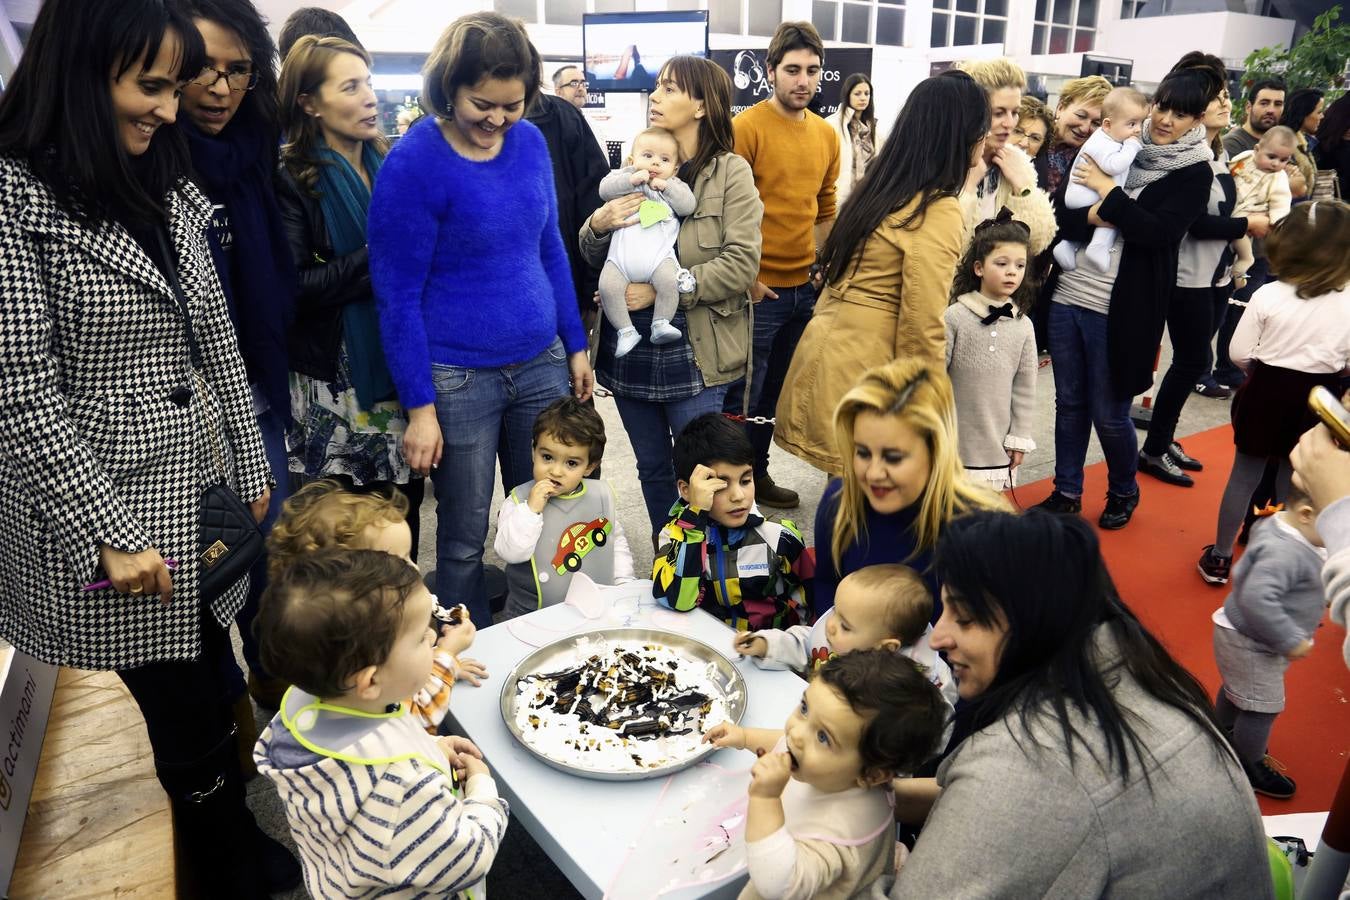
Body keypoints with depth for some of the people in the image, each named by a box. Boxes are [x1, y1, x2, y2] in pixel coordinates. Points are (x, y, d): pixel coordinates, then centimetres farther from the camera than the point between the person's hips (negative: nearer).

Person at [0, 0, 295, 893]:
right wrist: (107, 534, -16)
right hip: (101, 499, -5)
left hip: (200, 489, 6)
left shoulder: (170, 189, 8)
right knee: (190, 720, 8)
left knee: (213, 693, 16)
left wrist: (252, 465, 13)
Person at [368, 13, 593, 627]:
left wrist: (575, 345, 12)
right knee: (464, 540, 7)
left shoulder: (530, 141, 3)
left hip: (542, 364, 5)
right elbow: (398, 296, -11)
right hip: (458, 380, -5)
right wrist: (418, 407, -12)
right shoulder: (412, 164, -12)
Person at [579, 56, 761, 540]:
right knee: (652, 469, 18)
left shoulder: (730, 171, -6)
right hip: (628, 349, 5)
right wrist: (597, 225, -12)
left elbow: (740, 263, -16)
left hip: (691, 353, -5)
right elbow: (595, 259, 10)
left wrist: (663, 290, -21)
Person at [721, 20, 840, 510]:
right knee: (742, 397, 3)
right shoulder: (746, 127, -11)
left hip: (804, 287, 6)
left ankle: (758, 473, 32)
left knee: (774, 391, 17)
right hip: (758, 288, -6)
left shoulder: (827, 134, 9)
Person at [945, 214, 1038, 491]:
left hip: (998, 443, 3)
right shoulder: (954, 317, -10)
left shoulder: (1023, 326, 1)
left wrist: (1019, 438, 4)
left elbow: (1024, 388, 6)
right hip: (953, 439, -3)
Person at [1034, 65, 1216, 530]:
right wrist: (1093, 216, -19)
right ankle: (1066, 493, 29)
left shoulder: (1194, 172, -2)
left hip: (1120, 308, -3)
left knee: (1109, 414, 5)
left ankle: (1124, 492, 31)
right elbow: (1059, 214, 0)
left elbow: (1157, 232, -16)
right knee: (1069, 404, 13)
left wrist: (1107, 190, -13)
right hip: (1067, 297, 4)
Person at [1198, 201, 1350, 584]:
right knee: (1295, 484, 17)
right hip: (1315, 403, 1)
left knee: (1243, 476, 12)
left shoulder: (1268, 295, -14)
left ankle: (1219, 558, 22)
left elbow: (1238, 353, -10)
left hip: (1267, 394, -1)